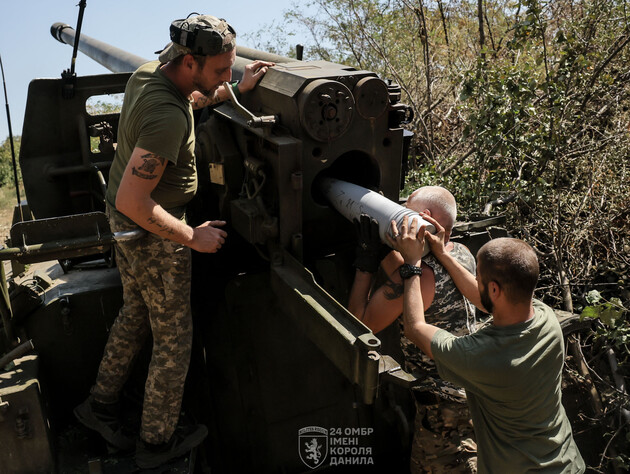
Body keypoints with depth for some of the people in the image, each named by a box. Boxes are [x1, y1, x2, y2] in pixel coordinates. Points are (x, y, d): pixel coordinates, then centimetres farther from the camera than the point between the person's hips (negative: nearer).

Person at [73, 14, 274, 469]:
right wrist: (193, 237, -24)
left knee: (136, 313, 26)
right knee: (174, 335, 7)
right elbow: (133, 201, -34)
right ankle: (158, 441, 25)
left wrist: (237, 90, 15)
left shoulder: (147, 72, -2)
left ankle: (101, 403, 42)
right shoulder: (167, 116, -32)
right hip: (153, 232, -10)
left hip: (125, 223, 10)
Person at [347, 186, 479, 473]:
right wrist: (379, 246, 2)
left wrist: (365, 263, -14)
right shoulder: (462, 254, -1)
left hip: (445, 406, -9)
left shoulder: (418, 275, -26)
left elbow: (361, 325, -17)